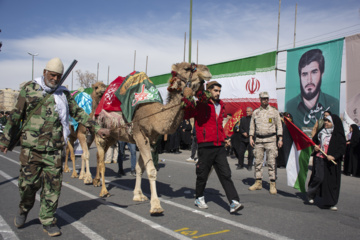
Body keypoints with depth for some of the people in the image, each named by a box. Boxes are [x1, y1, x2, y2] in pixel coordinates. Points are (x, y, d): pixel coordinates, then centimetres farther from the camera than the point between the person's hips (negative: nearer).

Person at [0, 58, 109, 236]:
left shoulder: (64, 94, 11)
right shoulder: (29, 89, 4)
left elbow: (78, 113, 15)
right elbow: (16, 116, 6)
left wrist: (96, 128, 8)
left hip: (54, 149, 2)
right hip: (31, 147, -1)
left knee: (53, 185, 1)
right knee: (28, 183, 4)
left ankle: (48, 220, 17)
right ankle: (24, 210, 35)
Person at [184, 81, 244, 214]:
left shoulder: (220, 105, 17)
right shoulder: (200, 105, -4)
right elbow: (185, 114, -13)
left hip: (219, 146, 5)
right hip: (205, 146, -5)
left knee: (226, 174, 0)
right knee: (203, 174, 8)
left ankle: (234, 202, -1)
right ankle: (199, 198, 29)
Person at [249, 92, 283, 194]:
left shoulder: (274, 111, 4)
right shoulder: (255, 112, 11)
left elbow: (279, 125, 4)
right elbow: (252, 126, 14)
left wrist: (280, 139, -3)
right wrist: (251, 138, 5)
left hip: (270, 139, -3)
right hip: (258, 140, 3)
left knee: (271, 162, -5)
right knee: (258, 161, 5)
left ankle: (273, 184, 1)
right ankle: (258, 182, 15)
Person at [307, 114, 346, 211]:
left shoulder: (338, 135, -2)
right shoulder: (321, 131, 9)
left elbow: (342, 148, -8)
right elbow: (314, 140, 23)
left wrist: (333, 156, -21)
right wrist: (315, 146, 2)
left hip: (332, 161, -1)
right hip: (319, 158, 2)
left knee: (331, 181, 1)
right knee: (319, 177, -10)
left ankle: (331, 203, 12)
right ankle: (310, 194, 15)